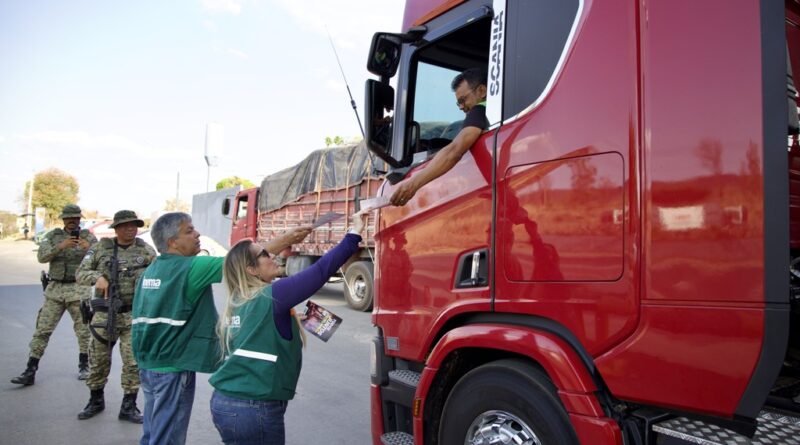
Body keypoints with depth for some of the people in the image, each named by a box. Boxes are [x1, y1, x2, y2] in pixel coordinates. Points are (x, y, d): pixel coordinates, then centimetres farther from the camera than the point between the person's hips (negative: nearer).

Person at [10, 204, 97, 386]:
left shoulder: (88, 237, 1)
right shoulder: (52, 236, 5)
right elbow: (42, 256, -9)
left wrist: (89, 248, -29)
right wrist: (60, 246, -26)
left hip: (79, 290, -1)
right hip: (55, 290, 1)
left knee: (84, 329, 5)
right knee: (42, 329, 0)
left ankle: (84, 366, 23)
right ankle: (30, 371, 5)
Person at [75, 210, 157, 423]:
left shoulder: (145, 250, 3)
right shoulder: (101, 248, 3)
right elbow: (81, 274, 2)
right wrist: (97, 277, -17)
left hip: (133, 315, -1)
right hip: (104, 313, 1)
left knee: (133, 361, -1)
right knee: (98, 359, 12)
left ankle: (128, 407, 13)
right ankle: (96, 400, 34)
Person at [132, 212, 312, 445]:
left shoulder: (150, 270, 8)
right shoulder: (191, 268, -17)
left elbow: (140, 318, 12)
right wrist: (285, 239, -16)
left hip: (148, 365, 8)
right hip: (172, 369, -8)